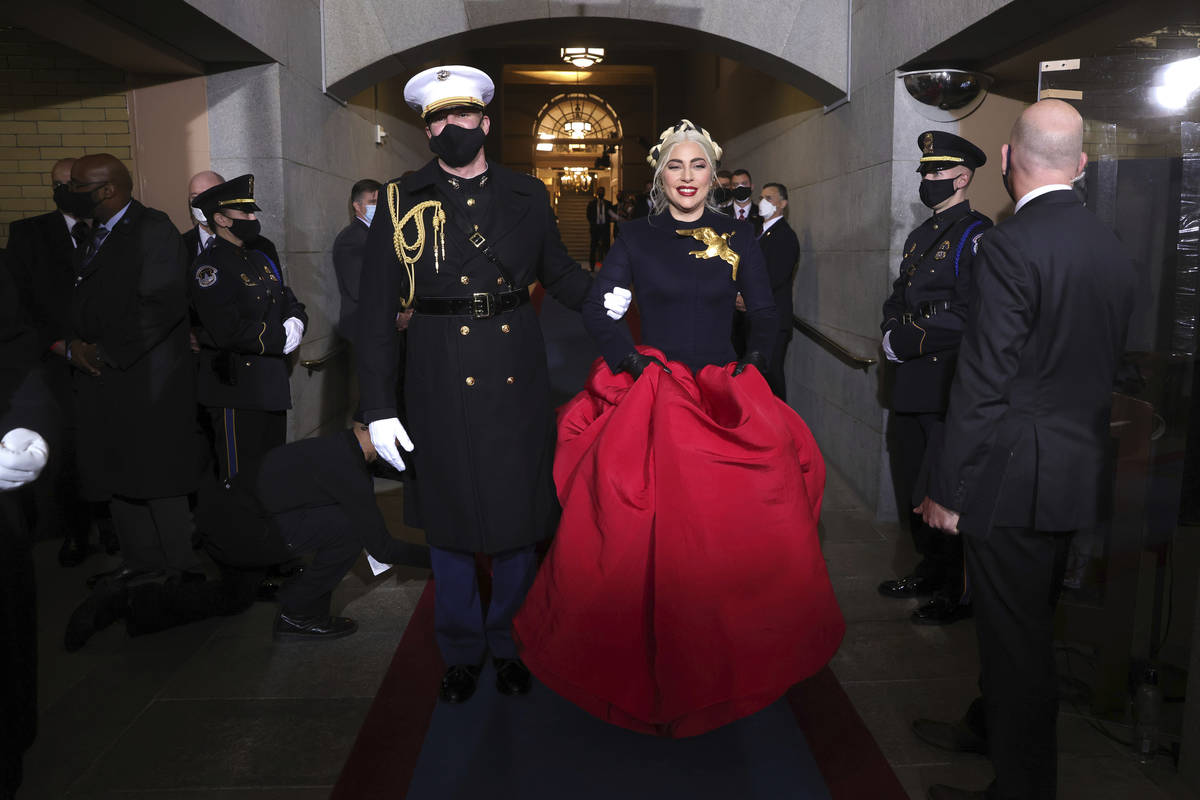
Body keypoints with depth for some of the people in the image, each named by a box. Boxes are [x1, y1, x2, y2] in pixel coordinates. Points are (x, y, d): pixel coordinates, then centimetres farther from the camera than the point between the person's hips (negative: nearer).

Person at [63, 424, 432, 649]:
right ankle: (300, 614, -2)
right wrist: (433, 557, -4)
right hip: (243, 530, -10)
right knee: (350, 527, -17)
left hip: (220, 518, 10)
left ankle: (125, 602, 23)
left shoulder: (334, 445, 9)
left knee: (233, 598, 34)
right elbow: (380, 548, -15)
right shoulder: (348, 468, -19)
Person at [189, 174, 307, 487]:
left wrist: (295, 323, -4)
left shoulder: (261, 260, 16)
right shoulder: (209, 267, -13)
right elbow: (229, 332, -24)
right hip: (236, 390, -8)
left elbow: (292, 304, 19)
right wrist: (280, 339, -14)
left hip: (272, 385, 9)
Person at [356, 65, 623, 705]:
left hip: (516, 377, 2)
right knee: (448, 515, 10)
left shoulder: (526, 195, 7)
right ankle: (461, 649, 32)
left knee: (518, 512, 10)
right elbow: (376, 309, -2)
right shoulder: (403, 202, 1)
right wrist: (377, 407, -7)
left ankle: (510, 642, 32)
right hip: (441, 382, -1)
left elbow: (556, 270, 17)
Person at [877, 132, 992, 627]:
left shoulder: (977, 236, -9)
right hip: (912, 386, 9)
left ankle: (959, 592, 11)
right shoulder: (919, 237, 19)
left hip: (950, 386, -9)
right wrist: (891, 334, 3)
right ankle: (931, 571, 33)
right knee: (915, 484, 16)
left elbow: (973, 312, -19)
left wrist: (911, 340, -18)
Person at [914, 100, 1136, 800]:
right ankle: (990, 726, 45)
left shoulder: (1010, 246, -18)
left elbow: (983, 386, -20)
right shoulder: (1116, 251, 7)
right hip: (1080, 472, 9)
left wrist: (949, 490, -14)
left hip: (1016, 476, -9)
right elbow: (1109, 369, 12)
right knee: (1030, 619, 24)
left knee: (1016, 634, 5)